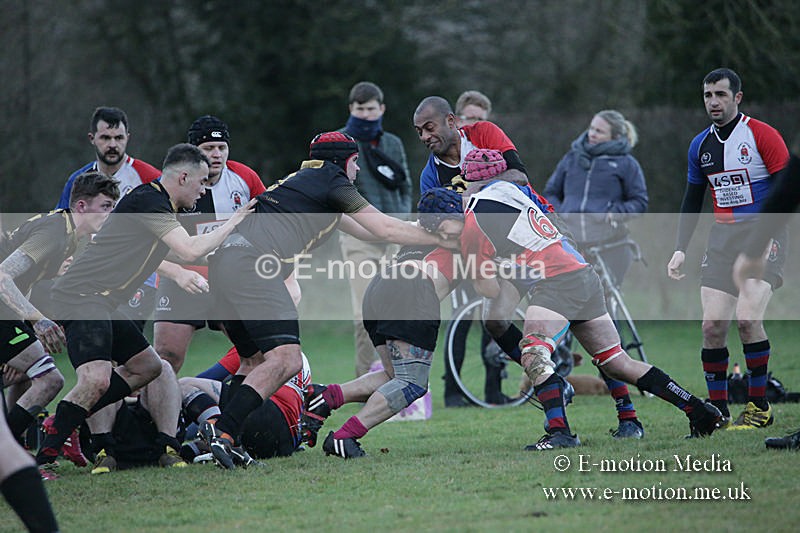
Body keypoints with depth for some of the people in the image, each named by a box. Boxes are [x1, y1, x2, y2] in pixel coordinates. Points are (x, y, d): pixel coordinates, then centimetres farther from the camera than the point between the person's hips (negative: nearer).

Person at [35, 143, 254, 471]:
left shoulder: (157, 202, 18)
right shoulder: (147, 201, -15)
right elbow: (190, 251, -23)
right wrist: (232, 223, -11)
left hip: (101, 302, 11)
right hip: (81, 296, -11)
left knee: (147, 367, 17)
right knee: (96, 379, -25)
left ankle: (64, 424, 14)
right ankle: (44, 455, -17)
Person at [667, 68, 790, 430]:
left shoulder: (761, 135, -6)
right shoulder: (700, 145, 12)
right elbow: (692, 202, 20)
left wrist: (771, 235, -17)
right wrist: (680, 250, 12)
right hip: (722, 240, 5)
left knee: (747, 318, -20)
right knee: (712, 324, -7)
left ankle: (759, 406, -6)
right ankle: (717, 411, 2)